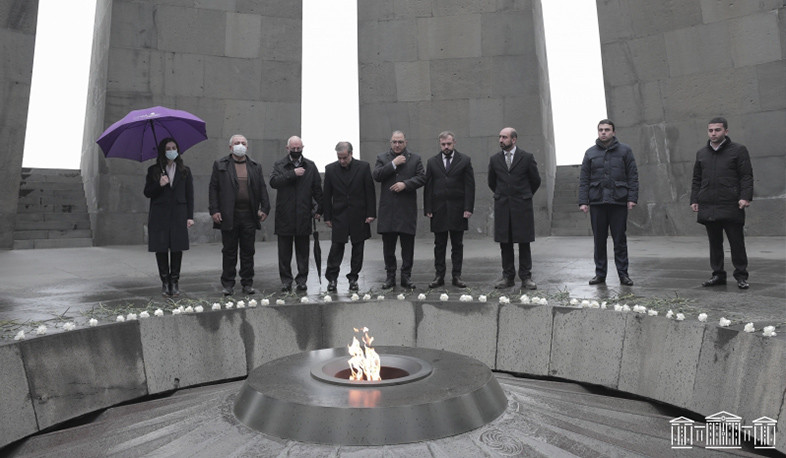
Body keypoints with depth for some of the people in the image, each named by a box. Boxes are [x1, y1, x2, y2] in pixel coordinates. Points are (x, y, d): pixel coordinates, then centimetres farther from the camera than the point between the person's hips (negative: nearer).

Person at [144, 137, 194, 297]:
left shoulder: (185, 171, 10)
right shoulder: (153, 170, 9)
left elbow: (189, 195, 7)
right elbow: (147, 193, 7)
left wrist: (190, 216, 0)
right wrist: (159, 185, -13)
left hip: (178, 214, 0)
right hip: (159, 214, 0)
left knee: (177, 248, -1)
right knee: (161, 248, 1)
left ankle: (174, 281, 9)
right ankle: (165, 281, 11)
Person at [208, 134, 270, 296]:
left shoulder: (255, 167, 12)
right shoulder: (220, 165, 6)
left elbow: (262, 189, 10)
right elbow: (213, 189, 3)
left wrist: (264, 208, -1)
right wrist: (214, 210, -6)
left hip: (249, 216, 2)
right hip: (228, 216, -2)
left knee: (248, 251, 6)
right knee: (229, 251, 4)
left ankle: (247, 283, 15)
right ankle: (228, 284, 14)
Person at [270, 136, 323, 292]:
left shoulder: (310, 166, 9)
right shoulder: (279, 165, 6)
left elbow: (317, 189, 9)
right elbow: (273, 182, -12)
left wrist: (320, 209, 4)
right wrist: (292, 174, -17)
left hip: (303, 215, 1)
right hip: (284, 215, 0)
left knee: (303, 250, 6)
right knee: (284, 250, 5)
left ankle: (302, 279, 16)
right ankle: (286, 280, 16)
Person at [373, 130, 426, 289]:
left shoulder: (415, 158, 10)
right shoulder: (382, 158, 10)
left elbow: (422, 178, 1)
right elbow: (376, 175, -5)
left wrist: (405, 184, -12)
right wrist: (393, 164, -9)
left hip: (407, 209, 0)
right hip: (388, 209, 1)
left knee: (408, 245, 3)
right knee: (388, 245, 6)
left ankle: (406, 276, 13)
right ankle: (390, 276, 16)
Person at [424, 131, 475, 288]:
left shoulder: (465, 161, 5)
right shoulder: (432, 162, 9)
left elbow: (469, 186, 0)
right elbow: (428, 187, 6)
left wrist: (468, 208, -8)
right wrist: (427, 209, -2)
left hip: (458, 210, -1)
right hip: (438, 210, 1)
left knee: (457, 245, 5)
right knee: (439, 245, 5)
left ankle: (457, 276, 12)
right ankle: (439, 276, 12)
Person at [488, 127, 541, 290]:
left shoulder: (527, 157, 0)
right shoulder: (494, 159, 8)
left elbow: (535, 181, 9)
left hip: (522, 206, -2)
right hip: (502, 206, 3)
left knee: (524, 243, 1)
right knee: (505, 243, 4)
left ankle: (526, 277, 9)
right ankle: (507, 277, 12)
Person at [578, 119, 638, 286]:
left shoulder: (624, 150, 7)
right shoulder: (590, 153, 10)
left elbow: (633, 176, 4)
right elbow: (584, 180, 8)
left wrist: (632, 198, -6)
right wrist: (583, 201, 0)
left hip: (618, 201, -1)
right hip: (597, 202, 2)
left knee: (620, 239, 2)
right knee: (599, 239, 6)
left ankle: (623, 274, 11)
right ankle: (600, 273, 14)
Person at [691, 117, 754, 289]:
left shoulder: (738, 150, 3)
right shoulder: (701, 153, 15)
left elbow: (747, 176, -2)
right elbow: (696, 180, 17)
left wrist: (745, 197, -13)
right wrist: (694, 200, 9)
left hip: (731, 207, -4)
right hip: (708, 208, 4)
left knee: (737, 243, 2)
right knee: (714, 243, 9)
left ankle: (741, 276, 12)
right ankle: (718, 274, 18)